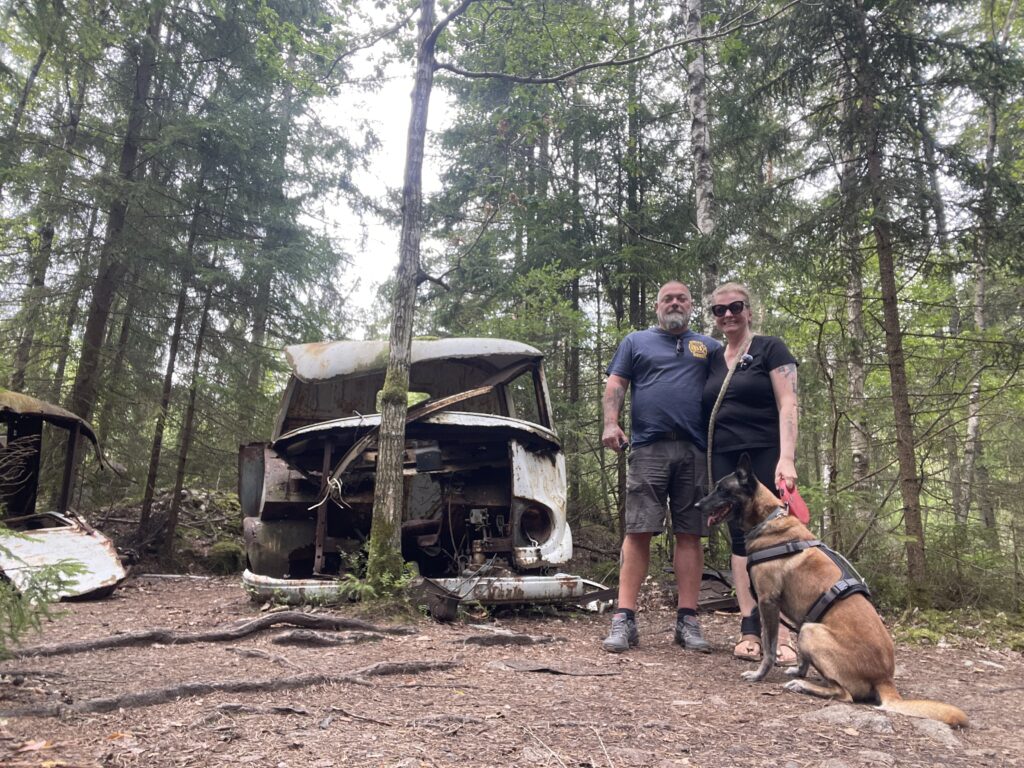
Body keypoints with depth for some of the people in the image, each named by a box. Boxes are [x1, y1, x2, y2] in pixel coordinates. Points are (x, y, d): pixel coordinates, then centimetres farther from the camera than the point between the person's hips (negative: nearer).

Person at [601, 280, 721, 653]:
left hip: (695, 451, 2)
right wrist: (611, 423, -8)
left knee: (690, 535, 2)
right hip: (647, 447, -1)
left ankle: (687, 620, 9)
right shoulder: (636, 342, 18)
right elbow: (615, 385, 9)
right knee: (638, 532, -5)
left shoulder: (708, 347, 21)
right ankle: (624, 619, -3)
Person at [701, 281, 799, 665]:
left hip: (766, 457, -5)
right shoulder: (712, 359, 16)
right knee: (740, 540, 3)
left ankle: (782, 635, -4)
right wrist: (708, 468, 12)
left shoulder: (770, 349, 1)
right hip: (725, 460, 5)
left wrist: (786, 457, -19)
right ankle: (749, 629, 5)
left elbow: (788, 405, -7)